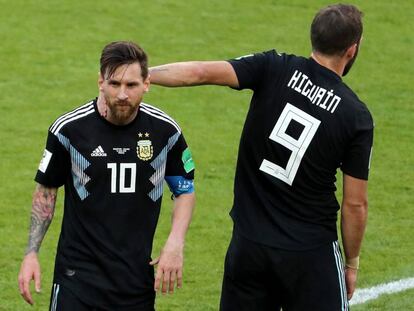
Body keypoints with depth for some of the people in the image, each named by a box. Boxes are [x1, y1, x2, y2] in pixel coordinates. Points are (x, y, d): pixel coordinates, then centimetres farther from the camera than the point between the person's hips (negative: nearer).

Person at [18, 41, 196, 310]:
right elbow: (46, 191, 5)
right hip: (78, 274, -2)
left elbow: (185, 189, 11)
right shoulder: (69, 129, -8)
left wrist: (175, 244, -3)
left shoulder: (165, 130, -3)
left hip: (138, 275, 2)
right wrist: (31, 253, -1)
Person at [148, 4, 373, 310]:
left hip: (249, 242, 2)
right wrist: (352, 263, 8)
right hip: (311, 252, -2)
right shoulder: (357, 116, -8)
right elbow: (355, 204, -4)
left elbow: (200, 72, -17)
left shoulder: (274, 69, -5)